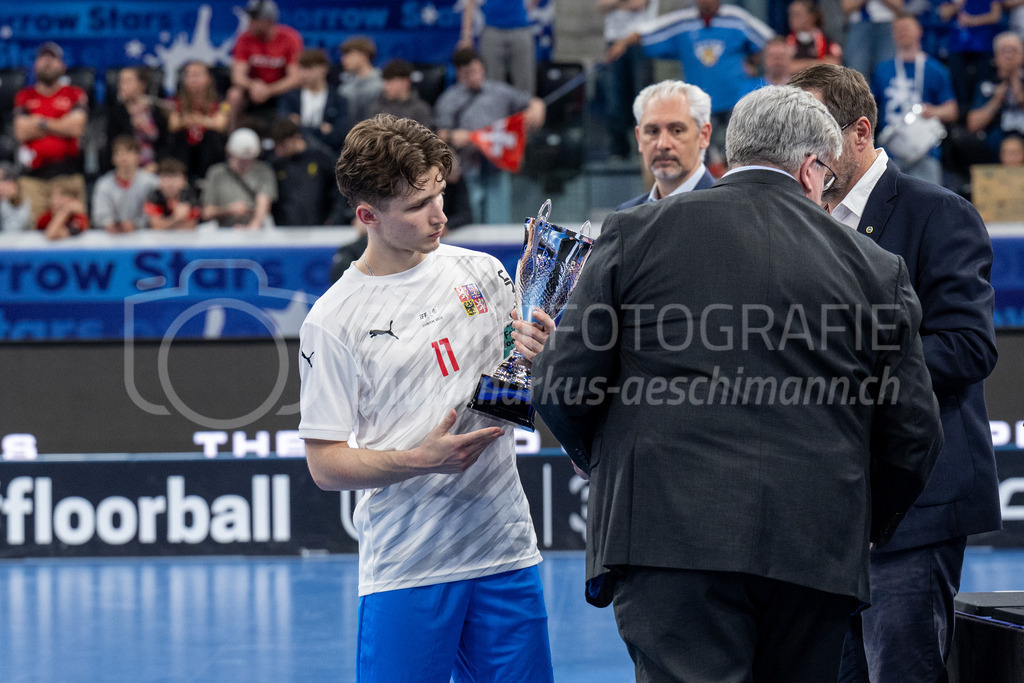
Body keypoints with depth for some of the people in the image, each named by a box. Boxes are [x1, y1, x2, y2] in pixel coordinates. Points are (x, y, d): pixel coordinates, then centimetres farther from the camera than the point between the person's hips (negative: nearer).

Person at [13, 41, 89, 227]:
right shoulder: (24, 96, 15)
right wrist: (60, 126, 3)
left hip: (68, 172, -1)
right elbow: (21, 132, 3)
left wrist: (41, 123, 1)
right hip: (33, 175, 1)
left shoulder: (75, 95, 11)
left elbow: (76, 127, -3)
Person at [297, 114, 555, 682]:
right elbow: (324, 464, -5)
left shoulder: (481, 272, 6)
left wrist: (537, 355, -5)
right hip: (405, 568, -3)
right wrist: (421, 460, -19)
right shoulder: (332, 323, -6)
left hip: (507, 552, 4)